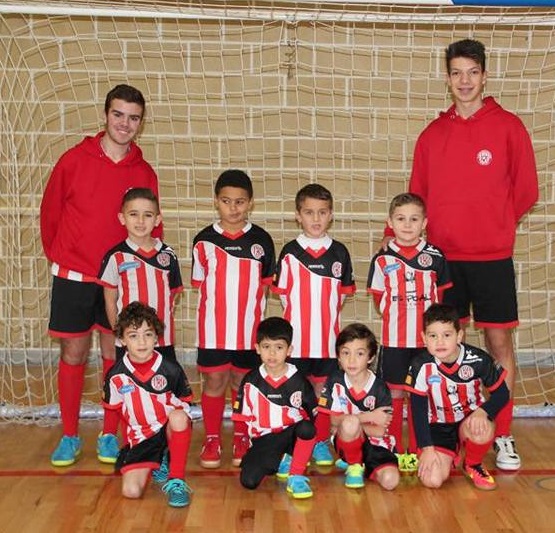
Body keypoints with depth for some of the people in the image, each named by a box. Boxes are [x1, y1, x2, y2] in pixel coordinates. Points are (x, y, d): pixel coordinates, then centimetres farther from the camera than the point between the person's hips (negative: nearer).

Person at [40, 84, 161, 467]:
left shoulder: (145, 173, 0)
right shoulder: (75, 160, -5)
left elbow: (151, 227, 8)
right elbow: (50, 210, 5)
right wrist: (56, 254, 9)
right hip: (73, 277, -1)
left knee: (115, 356, 7)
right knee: (73, 355, 6)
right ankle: (70, 436, 19)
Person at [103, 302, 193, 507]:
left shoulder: (170, 369, -11)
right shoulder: (116, 375, -8)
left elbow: (184, 403, 5)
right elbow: (115, 410, 8)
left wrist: (179, 418, -8)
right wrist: (132, 434, 6)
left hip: (170, 432, -1)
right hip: (140, 439, 1)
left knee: (178, 417, -36)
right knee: (131, 491, -19)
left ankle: (176, 480, -18)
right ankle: (154, 465, 16)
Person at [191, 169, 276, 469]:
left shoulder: (261, 241, 1)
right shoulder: (204, 241, 0)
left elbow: (264, 286, 7)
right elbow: (199, 284, 6)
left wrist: (250, 311, 0)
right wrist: (219, 307, -1)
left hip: (249, 330, 0)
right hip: (213, 329, 0)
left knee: (243, 382, 11)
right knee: (214, 382, 7)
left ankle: (241, 438, 26)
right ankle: (212, 439, 21)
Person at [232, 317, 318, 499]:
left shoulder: (298, 381, -3)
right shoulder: (251, 381, 0)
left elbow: (312, 415, 2)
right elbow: (242, 418, 6)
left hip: (292, 435, -1)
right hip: (263, 439, 1)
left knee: (306, 428, -36)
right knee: (248, 481, -21)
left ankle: (296, 476, -15)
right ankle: (281, 462, 8)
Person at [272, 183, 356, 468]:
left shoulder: (339, 252, 1)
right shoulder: (289, 252, -2)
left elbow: (343, 294, 9)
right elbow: (283, 293, 4)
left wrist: (325, 315, 5)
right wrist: (299, 315, 1)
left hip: (328, 336, 1)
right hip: (296, 335, -1)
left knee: (323, 388, 11)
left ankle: (321, 442, 24)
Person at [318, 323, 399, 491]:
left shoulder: (380, 388, -11)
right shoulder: (335, 382, -7)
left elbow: (380, 431, -12)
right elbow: (333, 421, -10)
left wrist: (349, 422, -16)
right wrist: (369, 416, -16)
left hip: (375, 444, 0)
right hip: (346, 442, 0)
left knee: (390, 480, -27)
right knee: (350, 423, -35)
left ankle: (366, 466, 7)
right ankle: (354, 466, -6)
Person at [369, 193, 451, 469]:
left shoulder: (435, 257, 0)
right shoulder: (382, 259, -1)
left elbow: (440, 296, 9)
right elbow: (379, 298, 7)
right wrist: (396, 318, 0)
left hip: (426, 339, 0)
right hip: (394, 340, 0)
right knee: (394, 394, 7)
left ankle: (416, 451, 21)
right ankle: (395, 451, 19)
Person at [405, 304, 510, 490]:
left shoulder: (478, 360, -19)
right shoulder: (421, 366, -18)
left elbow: (502, 393, -6)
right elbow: (418, 409, -10)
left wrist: (483, 411, -26)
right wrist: (427, 448, -13)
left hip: (470, 420, 0)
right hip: (438, 426, 0)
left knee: (483, 430, -36)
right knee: (432, 480, -19)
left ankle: (473, 465, 0)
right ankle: (448, 455, 18)